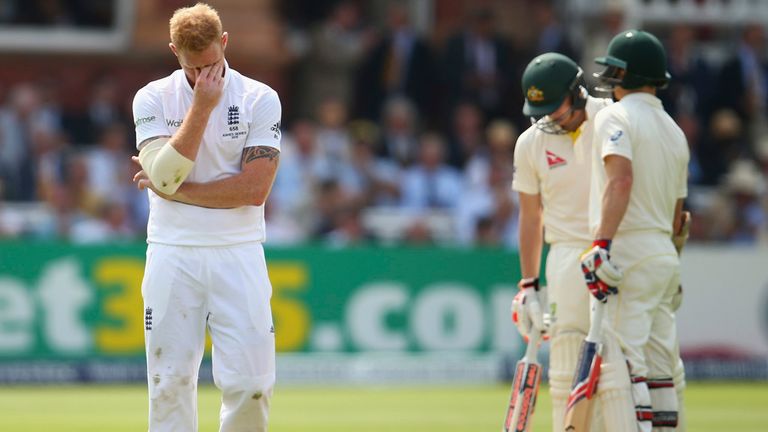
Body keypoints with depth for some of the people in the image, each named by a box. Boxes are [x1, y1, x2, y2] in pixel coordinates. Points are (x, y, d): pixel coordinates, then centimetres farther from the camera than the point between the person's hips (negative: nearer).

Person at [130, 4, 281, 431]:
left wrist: (176, 190, -7)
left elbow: (255, 189, -9)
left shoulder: (260, 99, 0)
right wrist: (201, 107, -14)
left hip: (238, 255, -1)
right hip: (172, 254, 1)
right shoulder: (153, 99, 3)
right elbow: (165, 175, -12)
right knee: (170, 381, -1)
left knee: (251, 383, -7)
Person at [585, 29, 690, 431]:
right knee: (662, 367, 9)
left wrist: (602, 243, -30)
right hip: (665, 256, 8)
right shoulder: (674, 130, 19)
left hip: (629, 253, -8)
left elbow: (621, 180, -23)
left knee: (625, 364, -11)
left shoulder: (616, 117, -6)